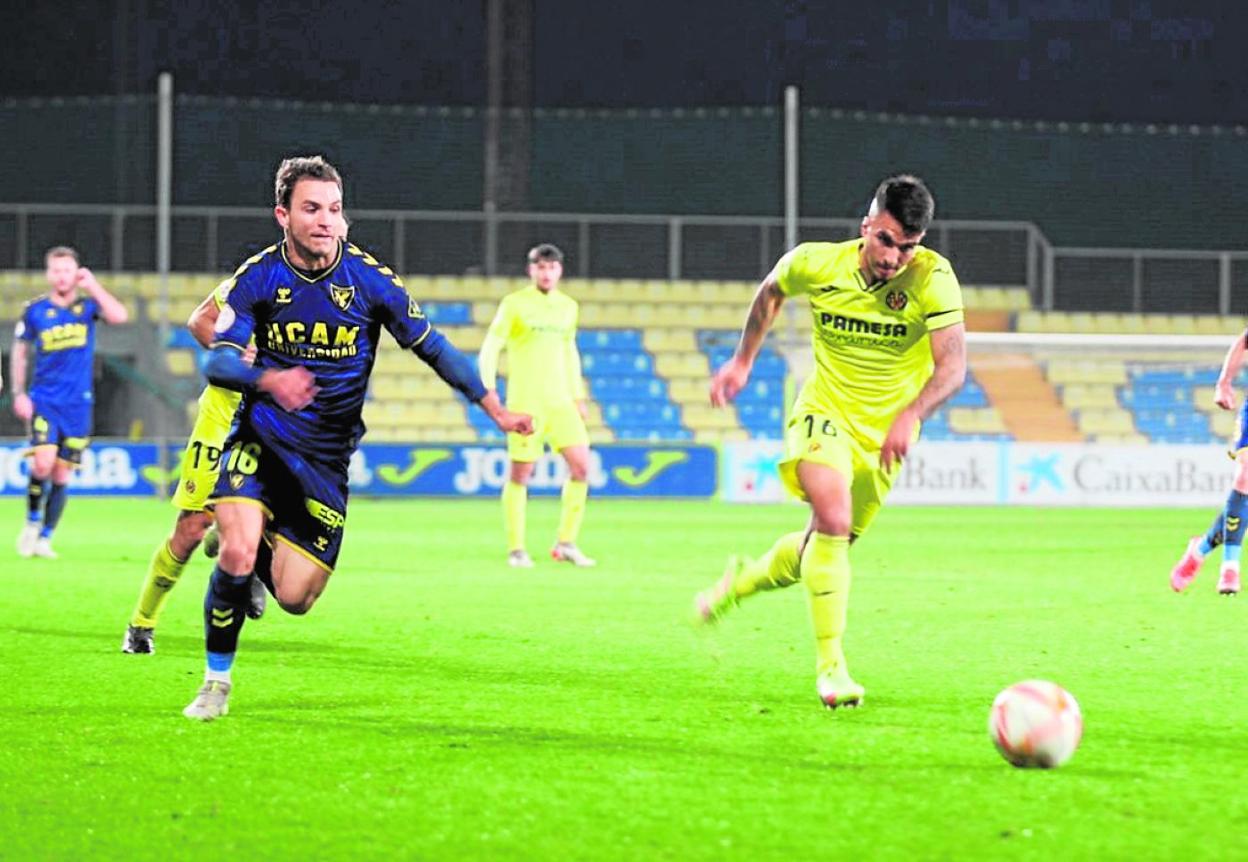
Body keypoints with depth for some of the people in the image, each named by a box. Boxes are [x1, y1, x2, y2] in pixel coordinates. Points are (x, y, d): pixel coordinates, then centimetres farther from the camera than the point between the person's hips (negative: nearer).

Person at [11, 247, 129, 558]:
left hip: (77, 404, 1)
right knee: (43, 462, -20)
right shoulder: (35, 310, 1)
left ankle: (45, 538, 13)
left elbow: (119, 316, -17)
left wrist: (93, 286, -16)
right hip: (44, 400, -1)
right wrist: (18, 394, 2)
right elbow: (20, 352, 10)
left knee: (62, 475, 3)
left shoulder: (87, 306, 2)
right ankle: (32, 521, 2)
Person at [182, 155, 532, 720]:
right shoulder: (258, 277, -9)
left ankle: (259, 545, 32)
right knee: (237, 555, -23)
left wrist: (495, 409, -7)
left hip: (326, 458, 1)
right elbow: (219, 360, -17)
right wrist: (268, 380, -38)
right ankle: (216, 682, -2)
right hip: (259, 441, -1)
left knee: (294, 598, -4)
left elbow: (432, 347, -1)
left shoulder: (371, 280, -9)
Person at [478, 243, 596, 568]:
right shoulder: (515, 303, -3)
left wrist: (579, 397, 21)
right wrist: (487, 389, -14)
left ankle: (565, 544, 5)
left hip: (561, 401, 5)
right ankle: (516, 549, 7)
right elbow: (490, 347, -4)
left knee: (581, 466, -5)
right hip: (525, 403, -5)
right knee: (520, 474, -2)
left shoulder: (568, 306, 13)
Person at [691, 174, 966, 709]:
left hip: (883, 432, 1)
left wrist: (910, 416, -44)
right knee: (833, 522, -25)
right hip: (824, 415, -1)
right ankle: (830, 667, -21)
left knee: (826, 545, 12)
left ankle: (743, 582, 43)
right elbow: (772, 291, 10)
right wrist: (742, 360, 13)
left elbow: (952, 365, -28)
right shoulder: (815, 264, -14)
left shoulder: (932, 278, -21)